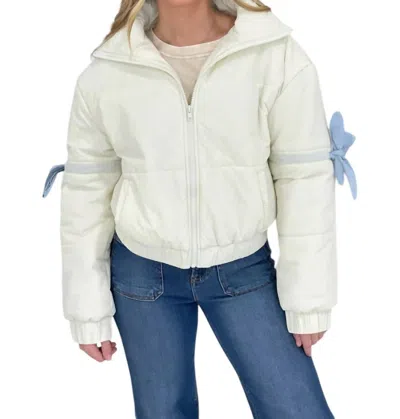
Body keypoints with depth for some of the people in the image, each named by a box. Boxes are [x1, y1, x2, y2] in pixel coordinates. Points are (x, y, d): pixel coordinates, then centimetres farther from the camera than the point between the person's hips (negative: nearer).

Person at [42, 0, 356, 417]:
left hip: (243, 268, 0)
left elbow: (305, 179, -9)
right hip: (141, 272, 1)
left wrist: (307, 299, -6)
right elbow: (86, 193, -1)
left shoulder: (278, 57, -14)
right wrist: (88, 309, 2)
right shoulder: (105, 74, -9)